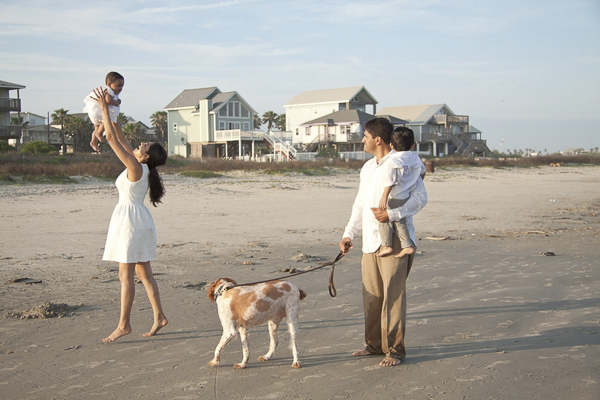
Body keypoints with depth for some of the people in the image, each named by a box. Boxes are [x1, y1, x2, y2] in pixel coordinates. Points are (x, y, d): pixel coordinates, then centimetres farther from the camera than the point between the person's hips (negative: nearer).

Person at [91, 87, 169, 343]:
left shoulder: (135, 167, -15)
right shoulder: (140, 167, 9)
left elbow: (112, 139, -16)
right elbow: (121, 141, 18)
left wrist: (104, 108, -10)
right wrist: (108, 115, 18)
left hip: (131, 220, -10)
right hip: (138, 220, 10)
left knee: (125, 275, -6)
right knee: (143, 273, 11)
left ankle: (123, 325, -2)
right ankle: (159, 316, 14)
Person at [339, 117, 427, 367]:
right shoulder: (367, 168, 18)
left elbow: (420, 198, -13)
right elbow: (360, 204, 22)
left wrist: (391, 213, -23)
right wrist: (349, 234, 14)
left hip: (395, 240, -8)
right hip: (370, 242, 8)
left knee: (393, 296, -4)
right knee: (371, 296, 11)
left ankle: (395, 349, 4)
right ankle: (374, 344, 23)